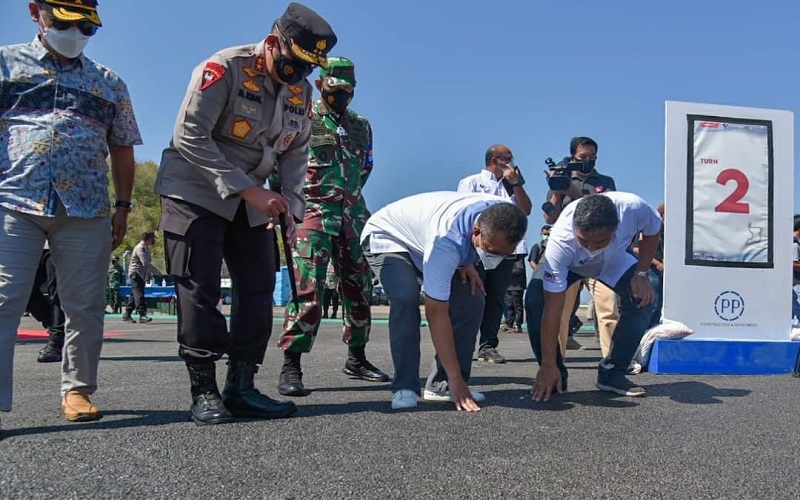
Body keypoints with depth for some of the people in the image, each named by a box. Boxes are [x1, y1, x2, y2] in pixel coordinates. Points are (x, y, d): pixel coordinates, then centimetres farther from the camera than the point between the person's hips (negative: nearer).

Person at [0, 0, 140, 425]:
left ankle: (76, 389, 15)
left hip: (86, 211, 2)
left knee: (85, 306, 2)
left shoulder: (109, 83, 19)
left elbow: (122, 149, 20)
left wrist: (123, 207, 11)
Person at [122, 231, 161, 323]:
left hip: (142, 275, 10)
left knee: (135, 294, 11)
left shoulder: (146, 248, 16)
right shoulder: (140, 248, -15)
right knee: (139, 293, -16)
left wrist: (149, 274, 13)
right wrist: (157, 272, -23)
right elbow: (146, 263, -24)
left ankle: (127, 315, 17)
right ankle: (142, 314, -24)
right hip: (136, 273, -10)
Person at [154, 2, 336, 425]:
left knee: (258, 288, 0)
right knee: (199, 290, -9)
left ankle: (241, 387, 8)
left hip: (252, 201, 7)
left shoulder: (300, 91, 5)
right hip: (196, 194, -6)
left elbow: (296, 153, 10)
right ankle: (204, 392, -2)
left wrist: (290, 206, -6)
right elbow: (190, 137, -22)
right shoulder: (224, 68, -16)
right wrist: (247, 189, -26)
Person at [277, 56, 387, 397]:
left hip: (354, 215, 6)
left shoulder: (361, 126, 17)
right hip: (314, 213, -6)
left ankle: (356, 359, 21)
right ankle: (291, 366, -13)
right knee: (308, 288, -15)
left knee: (358, 288, 8)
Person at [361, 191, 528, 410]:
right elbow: (436, 314, -42)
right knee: (406, 298, -34)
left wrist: (467, 263, -11)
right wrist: (456, 379, -41)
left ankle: (442, 384, -4)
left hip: (423, 239, 7)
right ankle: (405, 388, -23)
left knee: (471, 301, -11)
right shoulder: (445, 241, -44)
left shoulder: (502, 215, -25)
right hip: (386, 239, -6)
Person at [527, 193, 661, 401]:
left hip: (615, 261, 3)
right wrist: (548, 365, -37)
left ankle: (612, 373, -2)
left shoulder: (634, 208, -39)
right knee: (536, 302, -26)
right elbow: (553, 309, -40)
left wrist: (641, 273, -18)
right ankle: (556, 376, -8)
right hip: (566, 264, -3)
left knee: (642, 300, -17)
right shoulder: (561, 242, -44)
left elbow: (652, 232, -11)